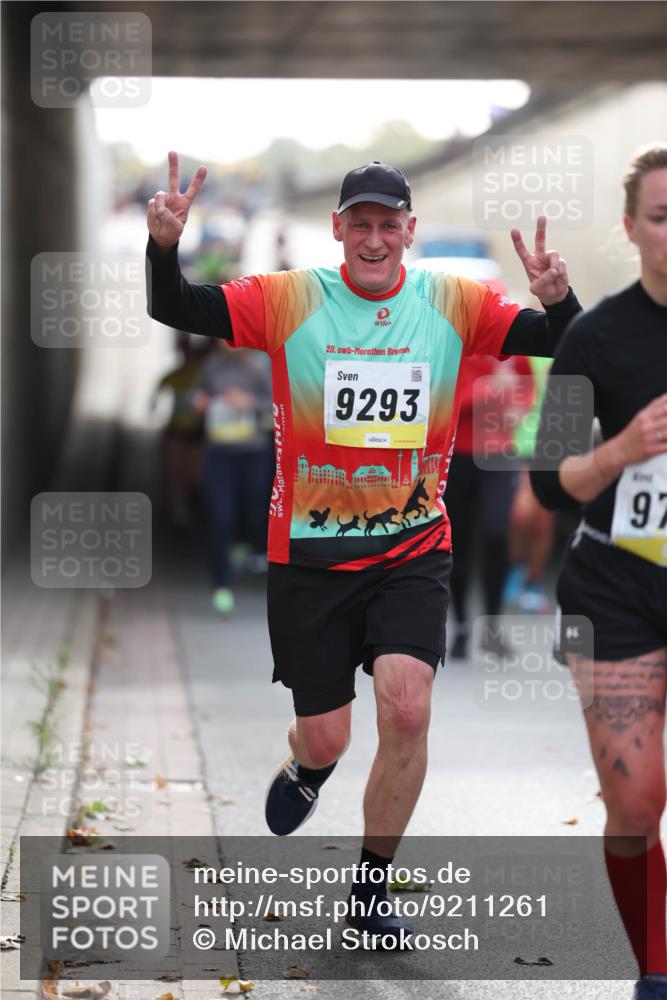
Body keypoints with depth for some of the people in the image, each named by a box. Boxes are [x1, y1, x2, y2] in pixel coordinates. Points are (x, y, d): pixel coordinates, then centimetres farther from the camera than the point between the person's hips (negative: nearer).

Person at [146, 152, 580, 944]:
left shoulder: (455, 304, -2)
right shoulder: (288, 300, -7)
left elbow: (561, 345, -3)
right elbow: (174, 311, -10)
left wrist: (557, 298, -25)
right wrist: (163, 247, -30)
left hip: (414, 551, 1)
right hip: (308, 554, -1)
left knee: (407, 708, -17)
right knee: (325, 740, 4)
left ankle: (369, 892, 5)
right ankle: (306, 769, 47)